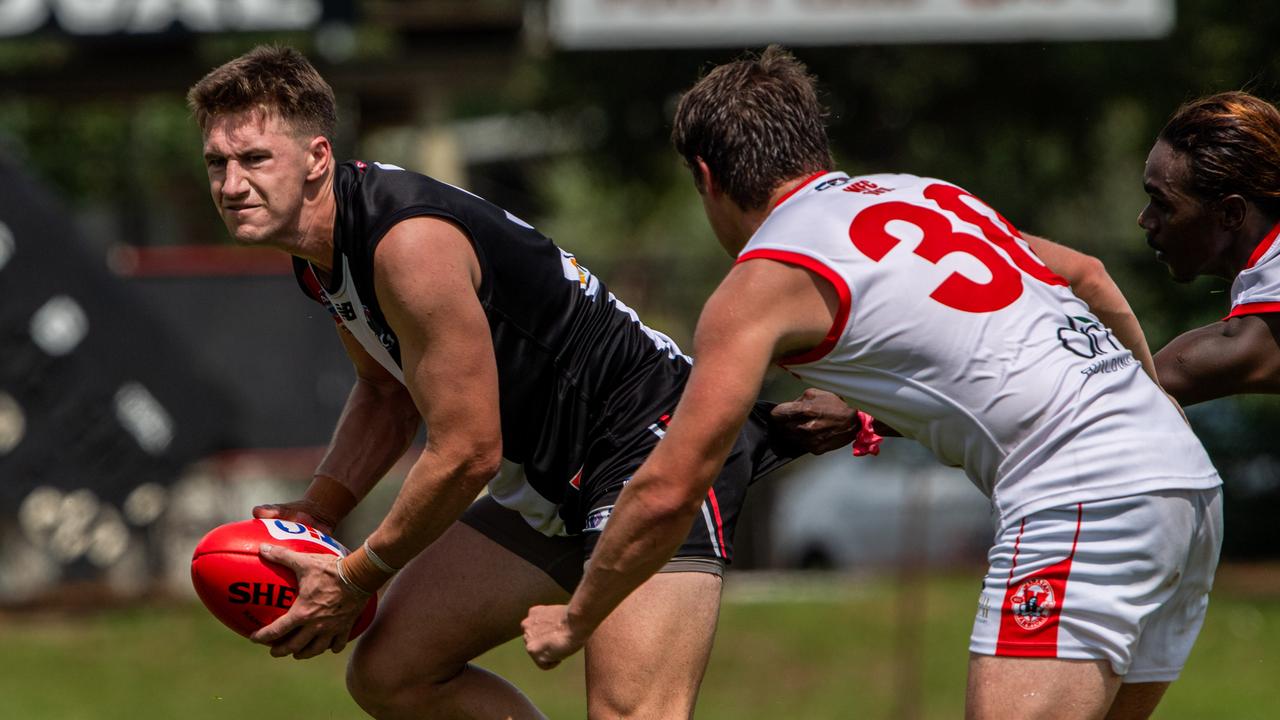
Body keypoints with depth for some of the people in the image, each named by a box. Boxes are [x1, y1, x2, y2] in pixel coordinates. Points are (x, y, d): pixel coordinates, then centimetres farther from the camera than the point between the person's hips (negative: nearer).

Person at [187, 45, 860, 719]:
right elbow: (387, 395, 23)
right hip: (552, 479, 10)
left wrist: (353, 580, -11)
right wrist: (318, 512, 7)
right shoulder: (319, 254, 5)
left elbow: (468, 452, -22)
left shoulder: (411, 242, -25)